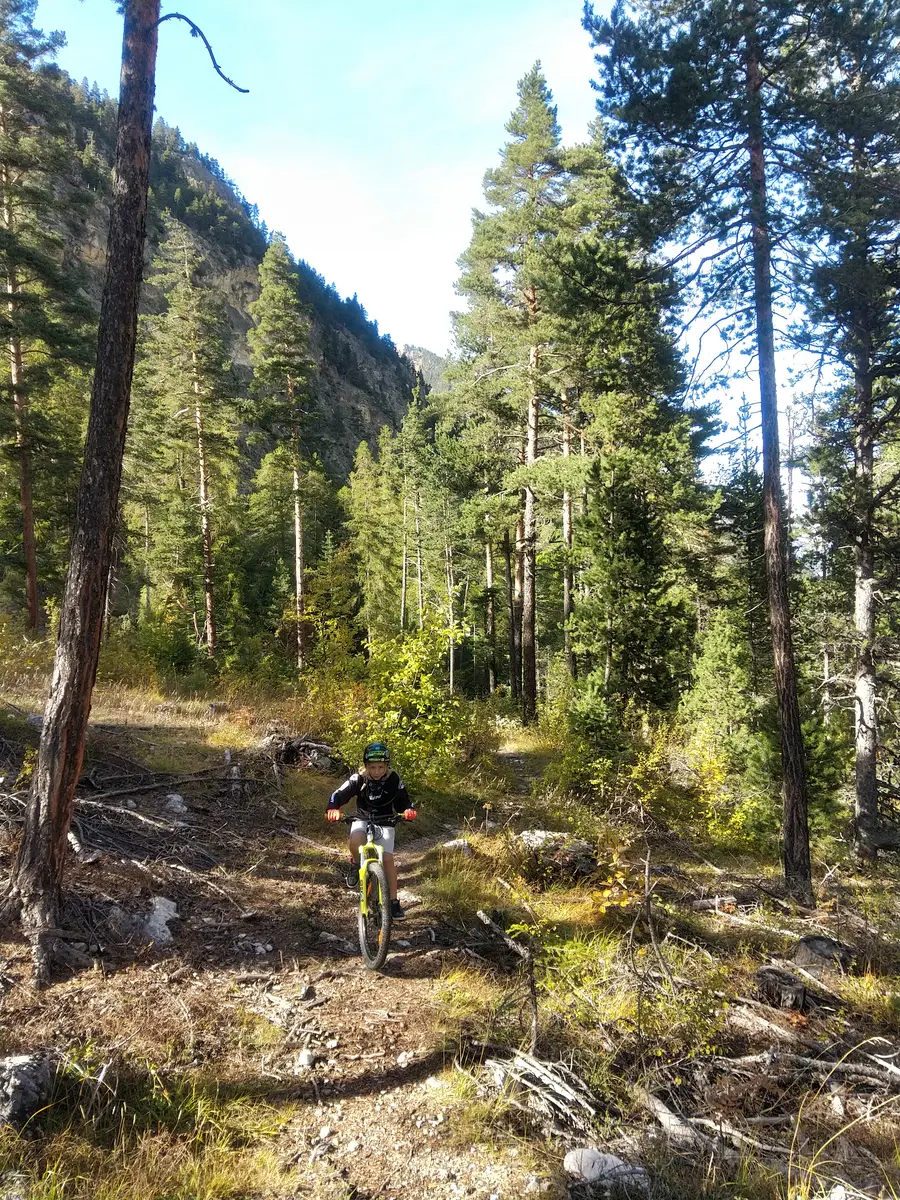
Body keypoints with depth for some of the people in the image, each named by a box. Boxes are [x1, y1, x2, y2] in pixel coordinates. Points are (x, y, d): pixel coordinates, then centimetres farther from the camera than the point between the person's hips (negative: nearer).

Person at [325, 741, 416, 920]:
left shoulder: (394, 780, -21)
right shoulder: (358, 778, -21)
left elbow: (403, 802, -16)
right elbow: (339, 794, -27)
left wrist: (409, 811, -39)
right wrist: (333, 809, -48)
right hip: (362, 819, 0)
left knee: (387, 858, -15)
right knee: (355, 842, -32)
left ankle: (394, 902, -3)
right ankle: (355, 864, 2)